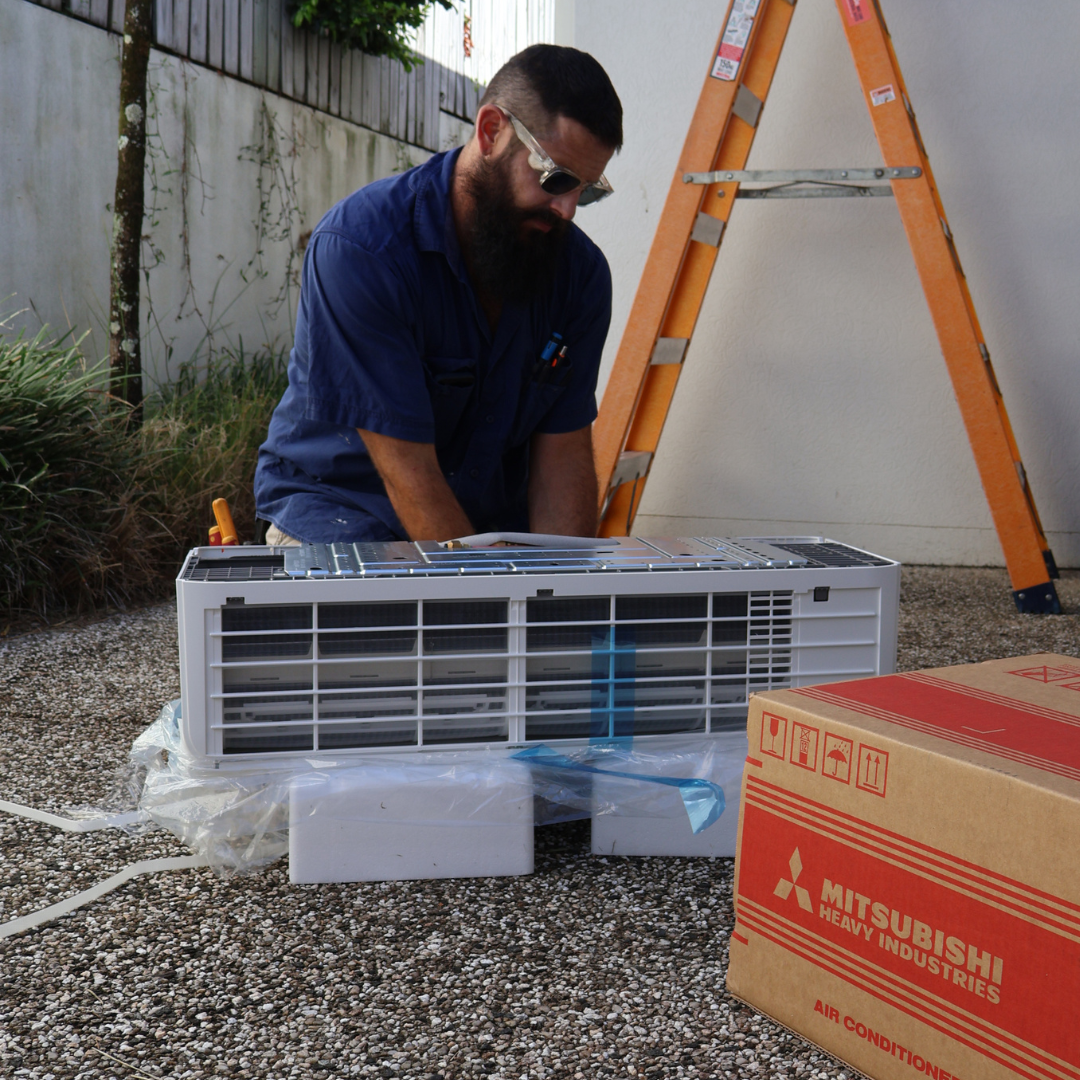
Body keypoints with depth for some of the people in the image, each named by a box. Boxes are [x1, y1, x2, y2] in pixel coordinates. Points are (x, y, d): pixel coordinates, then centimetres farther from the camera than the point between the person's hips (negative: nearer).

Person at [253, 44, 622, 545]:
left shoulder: (581, 271, -4)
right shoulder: (358, 246, -22)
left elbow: (563, 454, -5)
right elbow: (407, 471, -23)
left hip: (496, 520, 5)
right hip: (343, 504, -5)